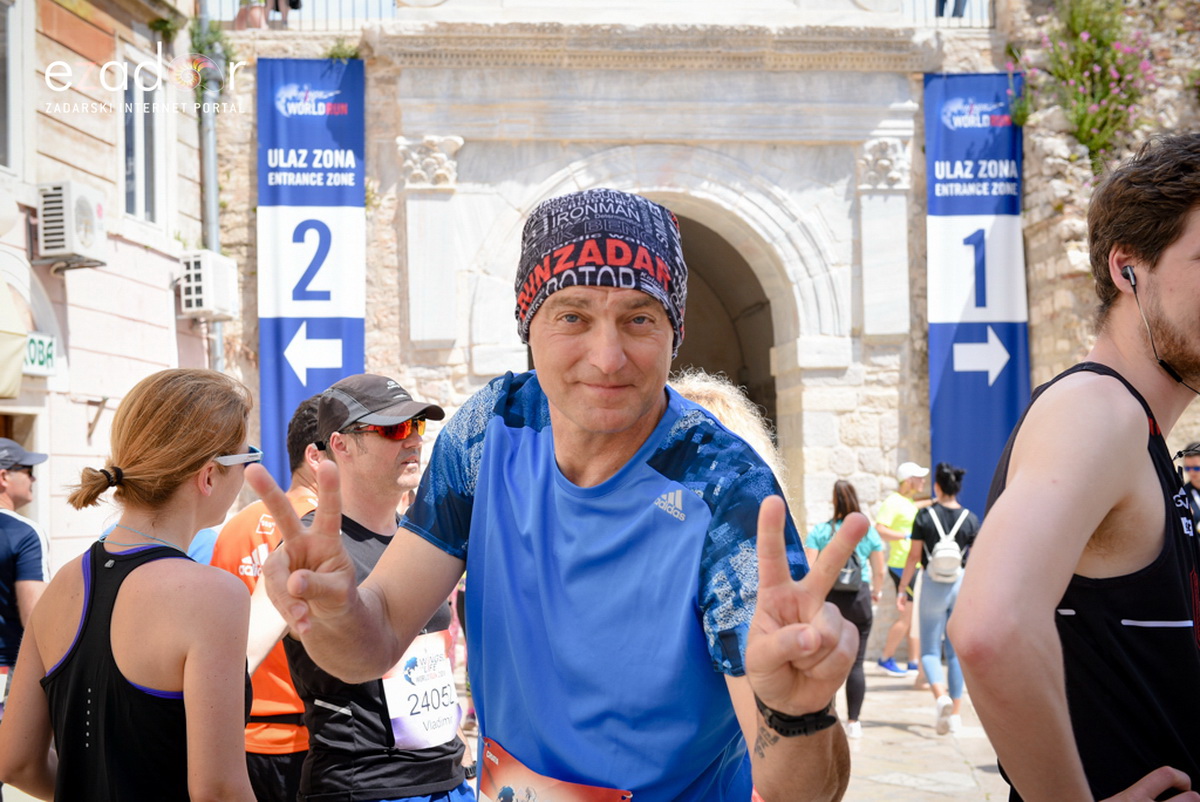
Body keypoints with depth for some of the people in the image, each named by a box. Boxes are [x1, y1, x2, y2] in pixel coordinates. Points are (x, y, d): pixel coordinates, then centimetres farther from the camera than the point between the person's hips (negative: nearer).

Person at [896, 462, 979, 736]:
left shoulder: (925, 516, -5)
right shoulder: (970, 519, -1)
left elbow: (914, 557, -3)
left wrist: (902, 589, 5)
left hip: (933, 584, -2)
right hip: (962, 584, 2)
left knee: (930, 650, 5)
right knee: (956, 651, 10)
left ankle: (940, 695, -21)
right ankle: (955, 713, 10)